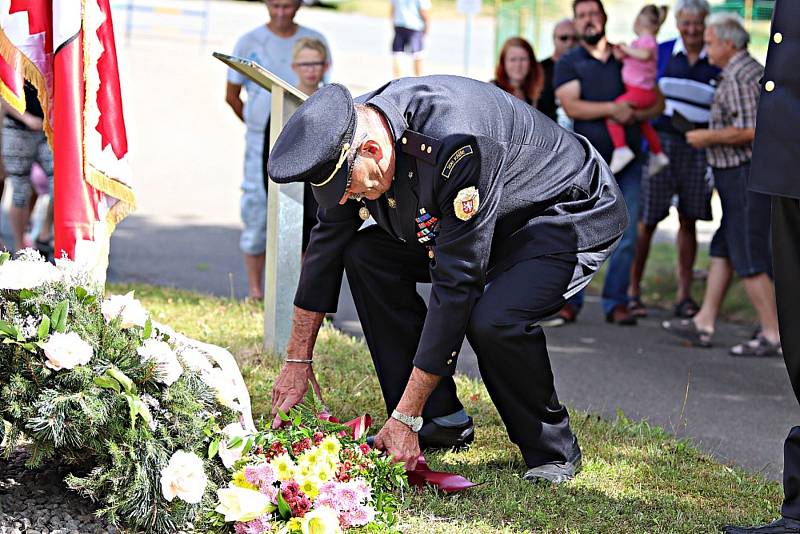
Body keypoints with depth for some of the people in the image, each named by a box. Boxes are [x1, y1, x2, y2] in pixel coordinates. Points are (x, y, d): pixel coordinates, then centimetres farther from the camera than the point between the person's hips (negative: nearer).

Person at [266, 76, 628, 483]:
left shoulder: (458, 147, -39)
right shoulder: (350, 137, -15)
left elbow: (455, 286, -37)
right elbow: (327, 241, 0)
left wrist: (405, 417, -33)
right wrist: (297, 361, 2)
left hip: (573, 217, -8)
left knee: (491, 319, -33)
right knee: (364, 255, -6)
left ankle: (553, 449, -6)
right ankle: (441, 419, 1)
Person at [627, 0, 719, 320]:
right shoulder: (661, 53, 4)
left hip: (699, 146, 1)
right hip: (661, 140, -1)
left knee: (689, 221, 5)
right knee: (647, 220, -4)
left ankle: (684, 295, 12)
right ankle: (633, 291, 4)